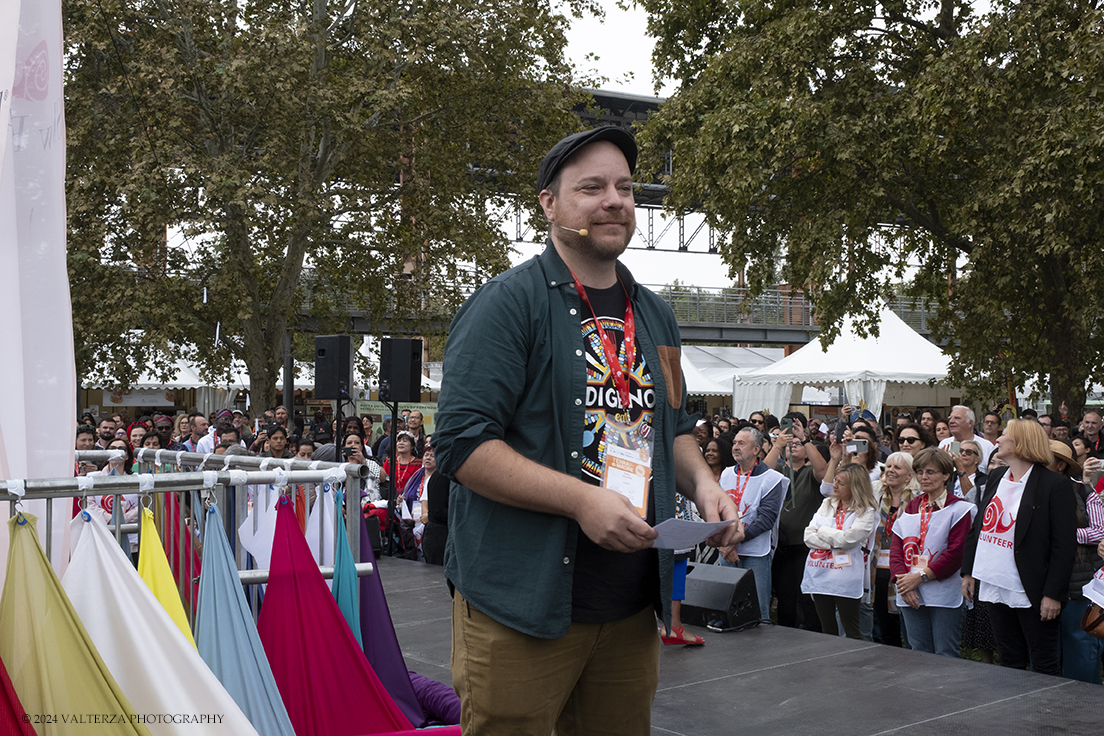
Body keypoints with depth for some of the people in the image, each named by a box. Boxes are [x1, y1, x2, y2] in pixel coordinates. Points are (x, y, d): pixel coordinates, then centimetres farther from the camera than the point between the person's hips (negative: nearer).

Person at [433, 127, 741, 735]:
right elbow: (461, 444, -16)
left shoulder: (655, 316, 14)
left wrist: (701, 483, 2)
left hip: (633, 607, 7)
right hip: (521, 605, -6)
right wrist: (581, 499, -24)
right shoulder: (507, 303, -9)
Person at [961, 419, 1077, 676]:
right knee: (1010, 662, 15)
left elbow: (1065, 545, -13)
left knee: (1045, 666, 4)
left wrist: (1053, 594, -16)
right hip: (994, 588, 7)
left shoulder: (1054, 484, -11)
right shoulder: (996, 477, 10)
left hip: (1031, 594, -6)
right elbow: (977, 527, 16)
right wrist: (968, 572, 12)